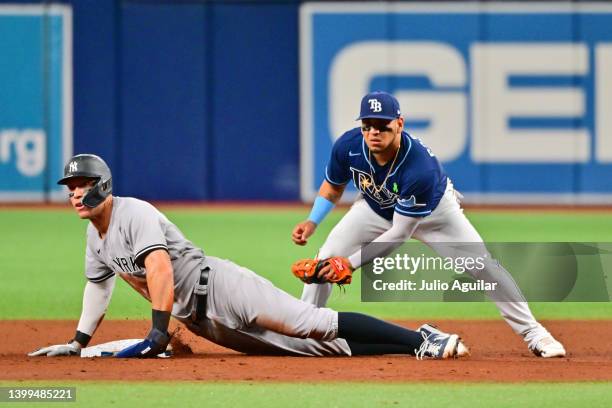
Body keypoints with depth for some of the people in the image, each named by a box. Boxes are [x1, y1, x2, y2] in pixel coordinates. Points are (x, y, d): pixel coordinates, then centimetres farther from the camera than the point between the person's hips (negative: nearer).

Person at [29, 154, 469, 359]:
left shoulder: (134, 213, -11)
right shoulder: (96, 234, 19)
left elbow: (160, 268, -23)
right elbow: (98, 285, 33)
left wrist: (158, 331, -27)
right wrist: (78, 343, 28)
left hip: (218, 287, -8)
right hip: (200, 321, 8)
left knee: (311, 325, -23)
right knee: (316, 346, 2)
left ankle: (421, 340, -25)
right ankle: (423, 343, 1)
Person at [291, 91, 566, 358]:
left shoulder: (420, 167, -43)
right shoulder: (348, 146, -30)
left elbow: (399, 233, -36)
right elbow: (333, 187, -7)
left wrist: (352, 263, -39)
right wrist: (312, 222, -23)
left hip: (434, 212, -3)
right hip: (376, 209, 3)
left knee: (486, 267, -11)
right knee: (326, 261, -12)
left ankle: (533, 333, 3)